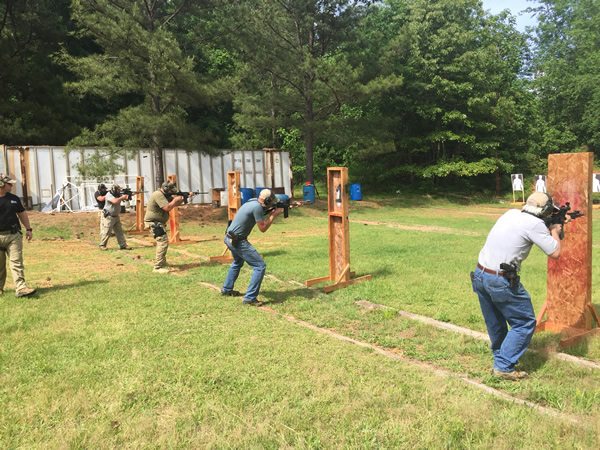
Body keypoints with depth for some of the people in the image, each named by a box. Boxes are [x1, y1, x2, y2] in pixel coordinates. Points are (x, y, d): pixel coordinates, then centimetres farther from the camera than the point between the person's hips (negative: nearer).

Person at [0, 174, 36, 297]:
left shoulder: (14, 198, 11)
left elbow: (22, 213, 20)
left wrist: (28, 229, 15)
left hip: (14, 235, 3)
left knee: (16, 262, -6)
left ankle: (21, 288, -12)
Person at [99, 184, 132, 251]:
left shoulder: (118, 195, 8)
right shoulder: (109, 195, -16)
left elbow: (126, 197, 3)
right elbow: (115, 201, -32)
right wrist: (122, 197, -20)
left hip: (116, 216, 8)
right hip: (108, 217, -8)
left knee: (119, 231, 8)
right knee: (106, 232, -3)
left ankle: (123, 245, 10)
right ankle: (102, 245, 9)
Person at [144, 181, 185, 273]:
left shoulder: (165, 195, 14)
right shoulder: (158, 195, -18)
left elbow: (176, 203, 16)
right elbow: (167, 207, -27)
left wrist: (183, 199, -1)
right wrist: (175, 200, -14)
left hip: (158, 223, 11)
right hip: (154, 223, -11)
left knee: (162, 242, 22)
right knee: (163, 242, -18)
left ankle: (162, 262, 37)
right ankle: (158, 267, -20)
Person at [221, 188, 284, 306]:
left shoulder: (253, 201, 5)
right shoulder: (257, 207, -21)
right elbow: (263, 228, -15)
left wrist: (271, 212, 6)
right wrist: (274, 214, -6)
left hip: (229, 238, 10)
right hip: (238, 241, -10)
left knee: (238, 263, 33)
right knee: (260, 266, -6)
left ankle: (226, 289, 45)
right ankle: (250, 298, -5)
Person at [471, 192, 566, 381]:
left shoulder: (511, 213, 9)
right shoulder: (535, 224, -12)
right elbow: (555, 253, -4)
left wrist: (549, 228, 28)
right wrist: (555, 230, 13)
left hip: (480, 275, 8)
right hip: (501, 282, -8)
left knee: (495, 323, 23)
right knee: (525, 324, 8)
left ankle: (500, 357, 40)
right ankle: (504, 367, 7)